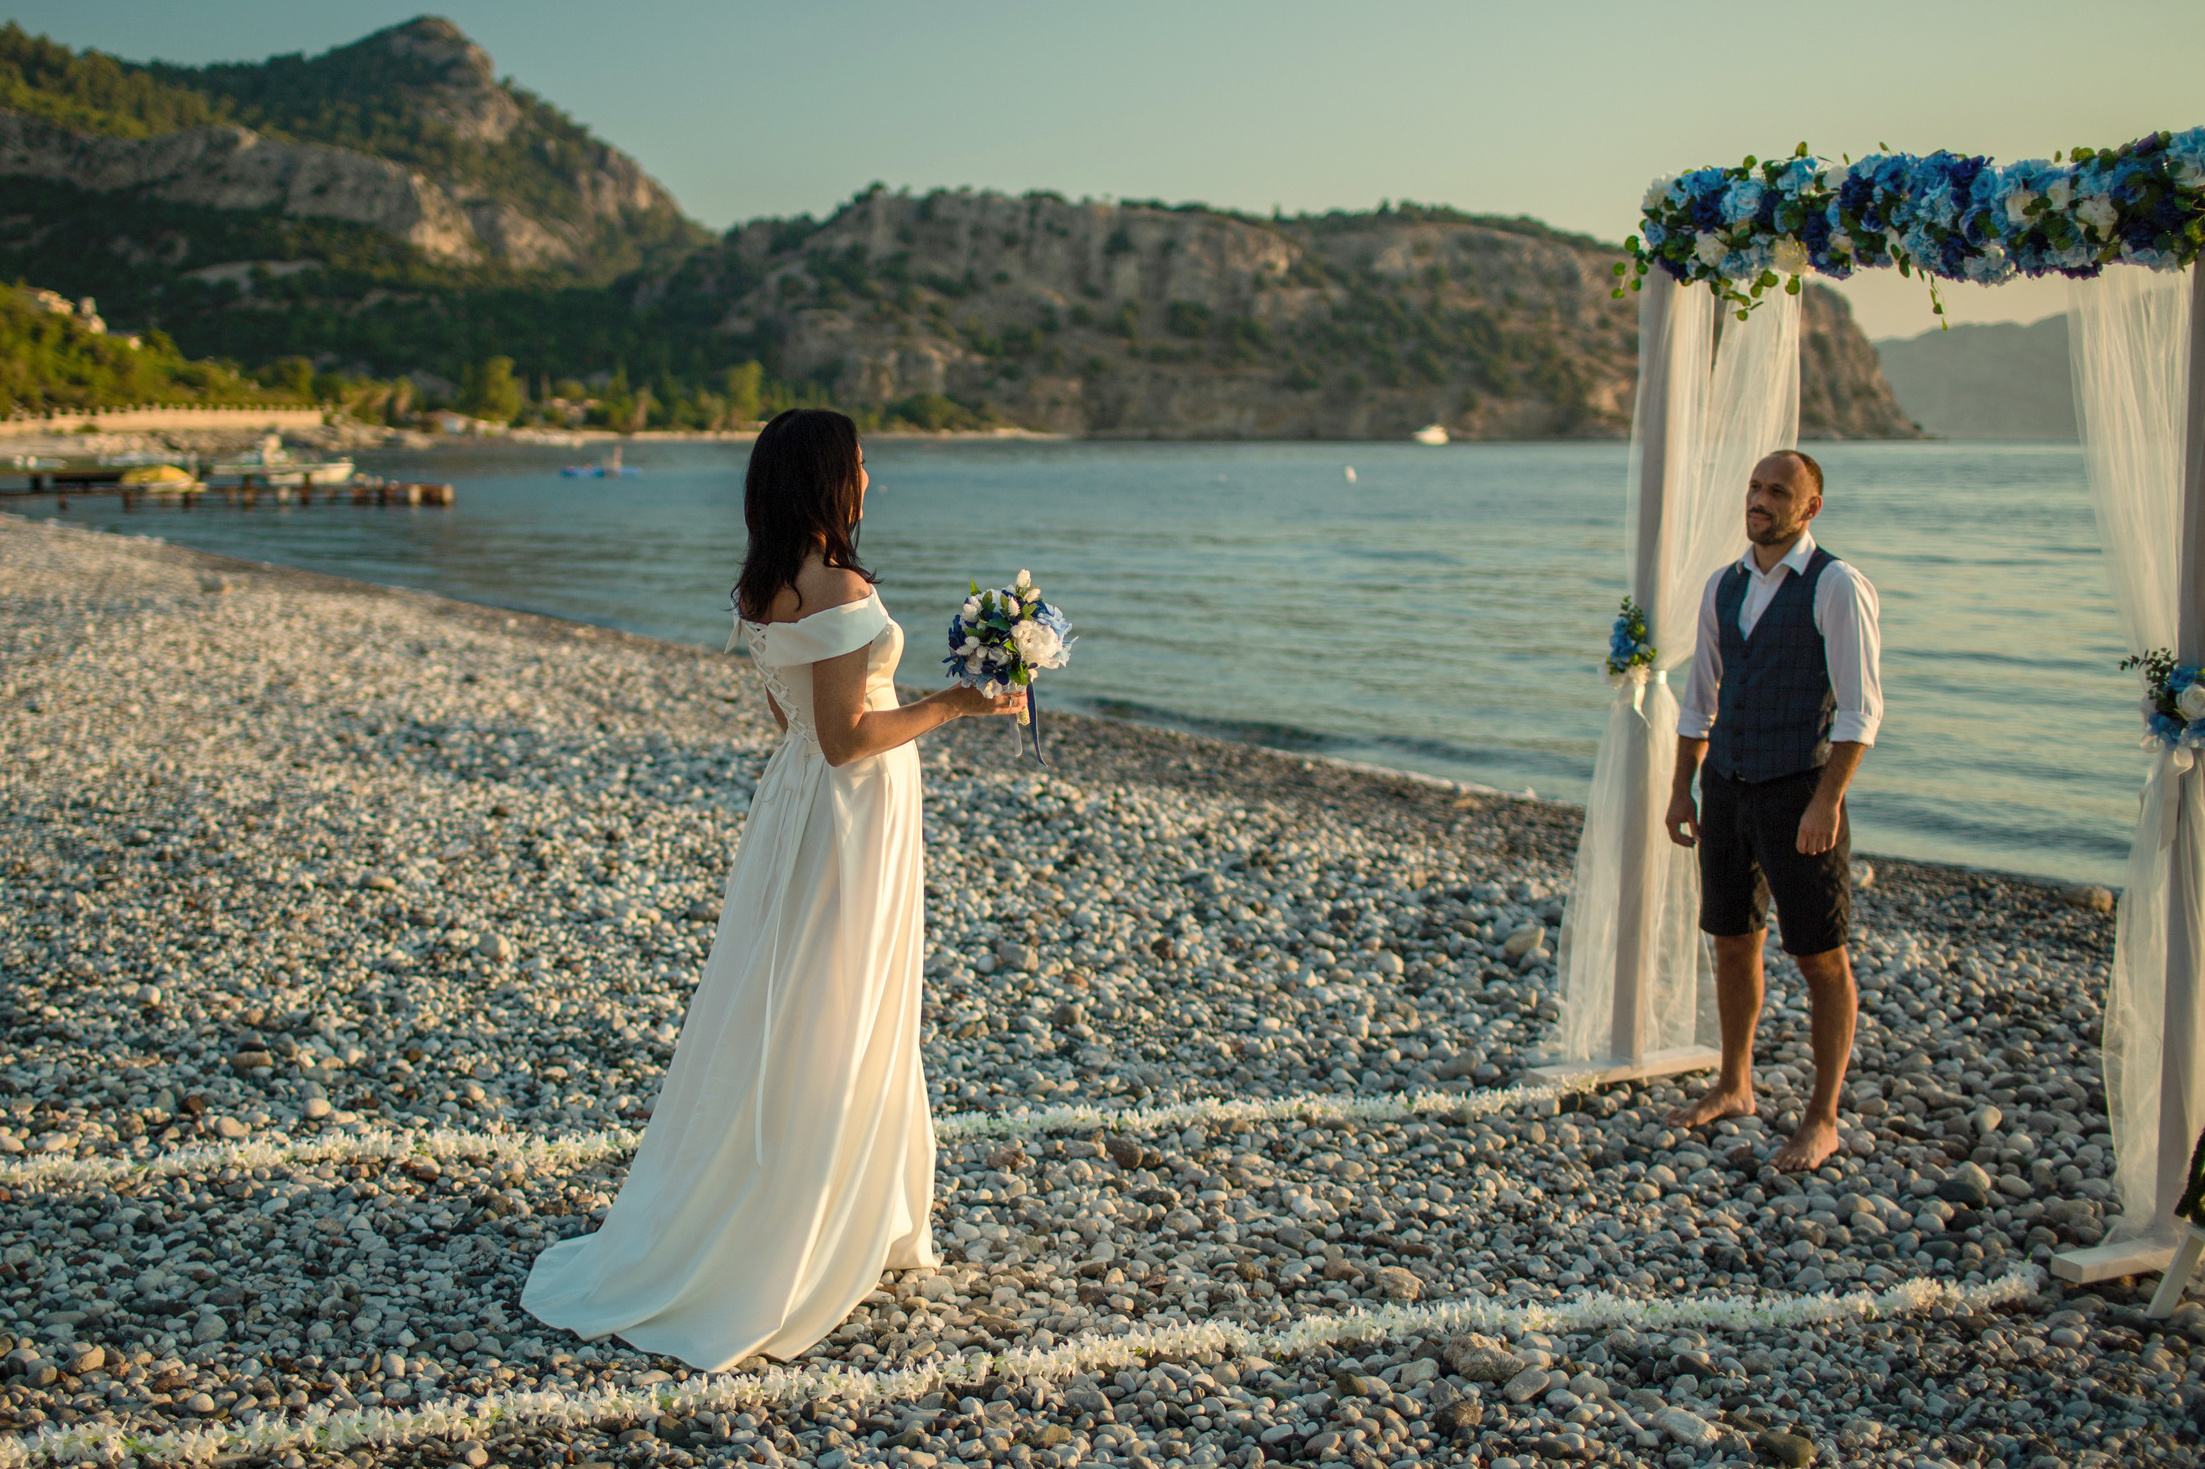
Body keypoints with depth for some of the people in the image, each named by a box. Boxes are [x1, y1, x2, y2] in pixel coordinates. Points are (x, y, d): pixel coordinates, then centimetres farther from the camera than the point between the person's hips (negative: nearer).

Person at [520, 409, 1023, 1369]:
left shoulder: (759, 588, 5)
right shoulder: (841, 590, -22)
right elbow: (846, 738, -23)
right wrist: (954, 705, -16)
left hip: (793, 800, 9)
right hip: (852, 816, -9)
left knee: (775, 1024, 17)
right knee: (828, 1035, 2)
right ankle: (776, 1264, 12)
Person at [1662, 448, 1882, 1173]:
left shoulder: (1837, 588, -10)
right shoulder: (1724, 585, 9)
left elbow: (1860, 710, -14)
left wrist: (1826, 801, -20)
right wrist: (1682, 787, 11)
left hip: (1800, 789, -6)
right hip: (1728, 784, 6)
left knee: (1821, 957, 2)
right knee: (1732, 940, 15)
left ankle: (1822, 1119, 12)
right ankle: (1733, 1087, 31)